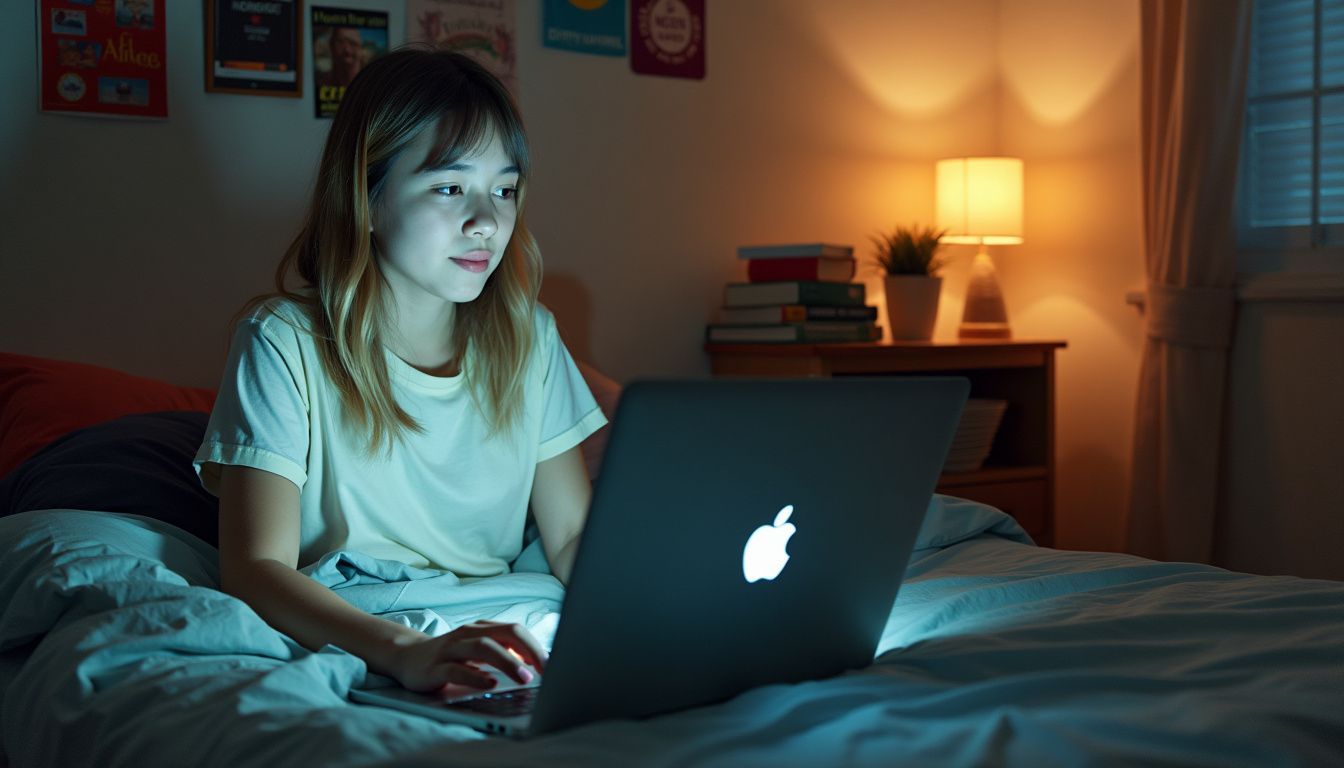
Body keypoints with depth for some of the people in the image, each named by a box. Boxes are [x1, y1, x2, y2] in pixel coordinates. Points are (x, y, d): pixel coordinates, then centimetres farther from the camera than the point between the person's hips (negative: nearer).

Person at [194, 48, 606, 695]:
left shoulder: (528, 338, 7)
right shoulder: (286, 344, -9)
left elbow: (573, 535, 8)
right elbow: (255, 568, -18)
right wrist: (406, 652, -37)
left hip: (496, 637, 5)